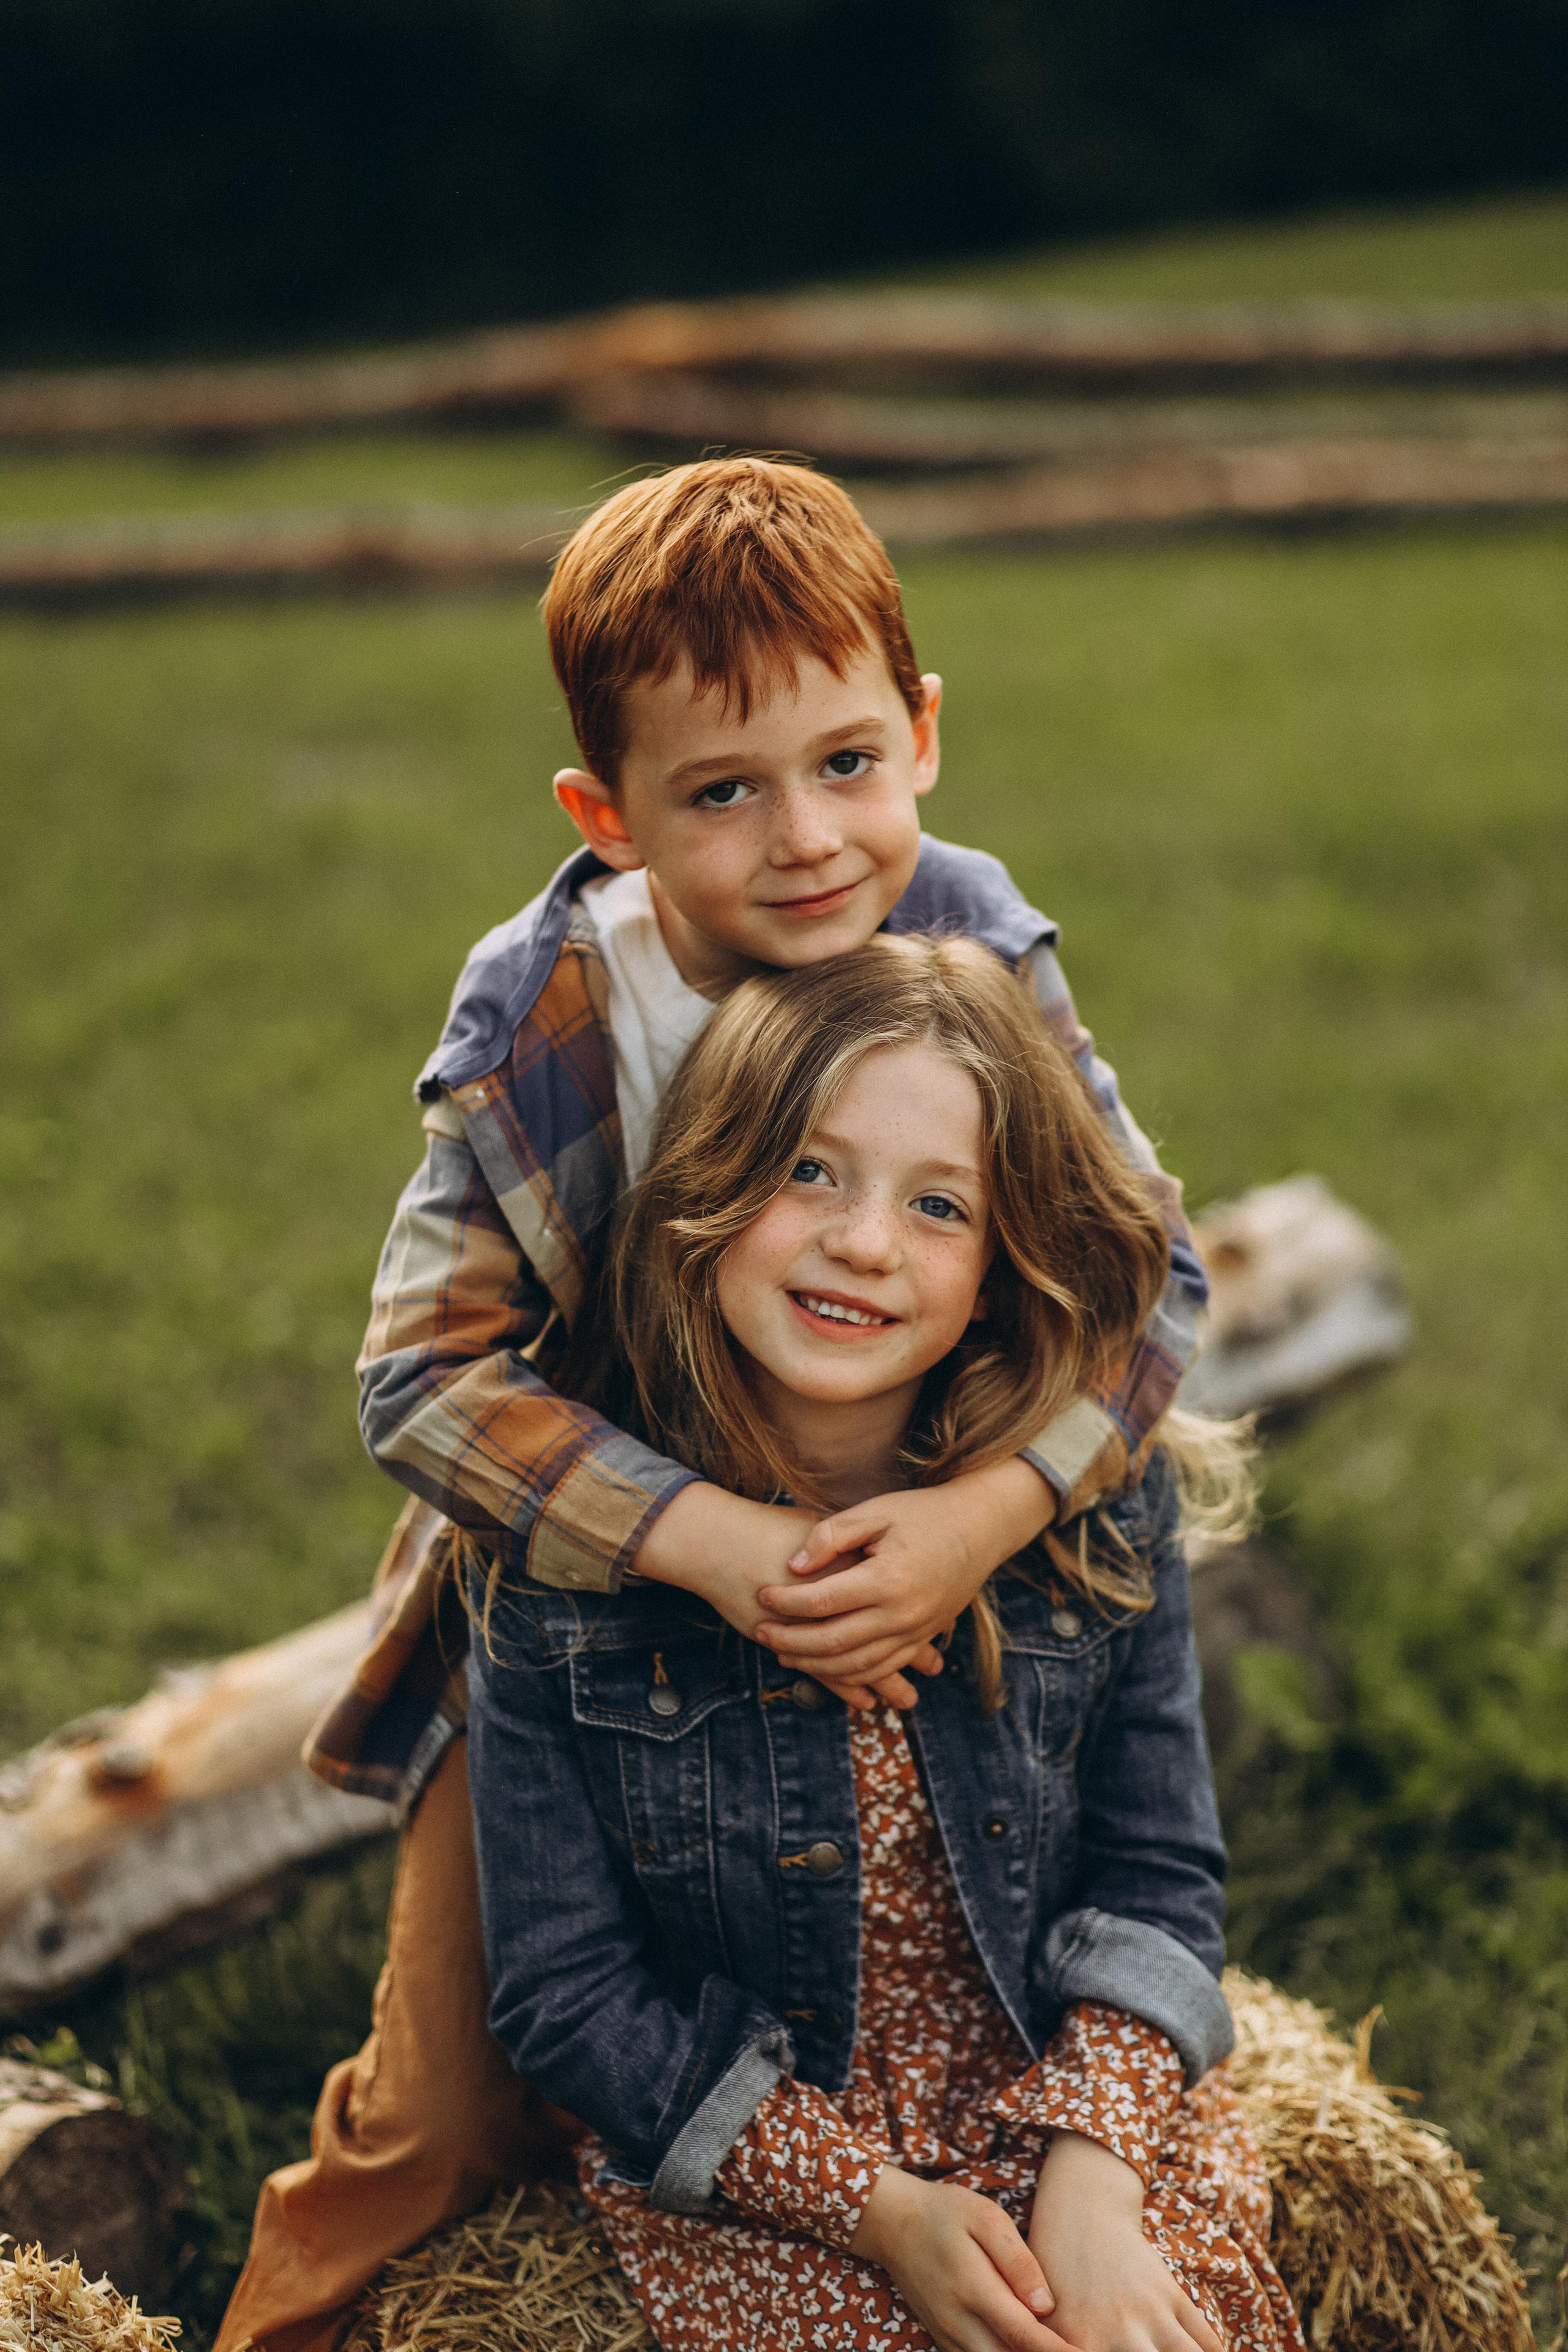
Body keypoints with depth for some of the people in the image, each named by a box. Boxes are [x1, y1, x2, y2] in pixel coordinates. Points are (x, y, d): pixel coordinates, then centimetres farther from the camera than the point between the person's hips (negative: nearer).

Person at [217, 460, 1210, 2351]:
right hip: (581, 1615, -2)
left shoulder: (979, 955, -16)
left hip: (918, 1587, 2)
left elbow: (1152, 1274, -15)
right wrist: (706, 1542, -35)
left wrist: (986, 1517, -32)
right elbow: (423, 1370, -23)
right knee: (456, 2119, 8)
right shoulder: (544, 1027, -22)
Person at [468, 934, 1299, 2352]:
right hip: (744, 2166, -1)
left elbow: (1156, 1875, 0)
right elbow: (567, 1989, -8)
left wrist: (1092, 2179, -16)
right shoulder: (559, 1545, -13)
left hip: (1077, 2093, 2)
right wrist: (877, 2206, -15)